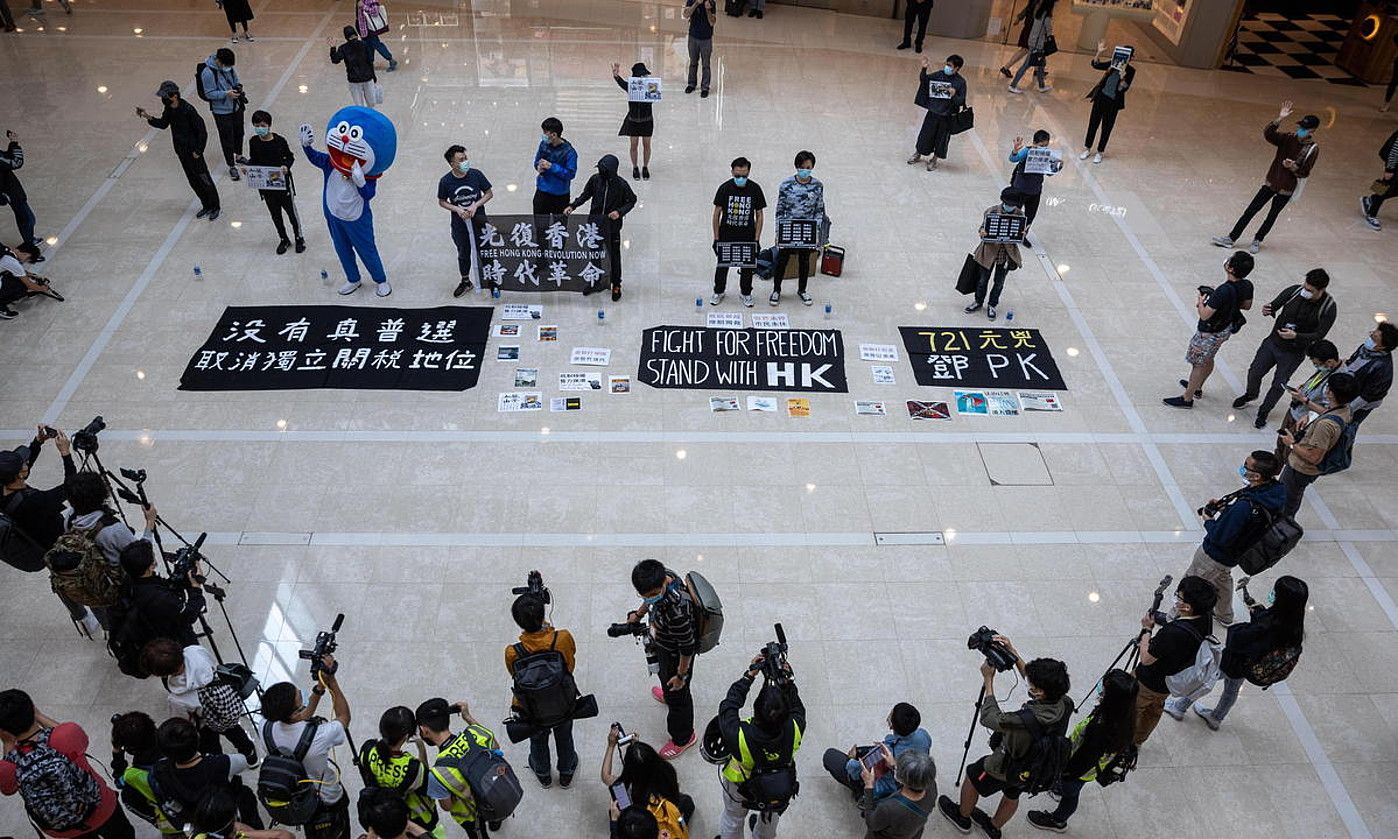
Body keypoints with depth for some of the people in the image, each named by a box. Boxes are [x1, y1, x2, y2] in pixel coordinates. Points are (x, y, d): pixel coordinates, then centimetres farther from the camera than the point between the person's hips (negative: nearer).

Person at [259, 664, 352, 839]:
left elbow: (301, 720, -5)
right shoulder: (318, 738, -40)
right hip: (328, 801, -4)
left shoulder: (267, 728, -25)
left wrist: (320, 687, -16)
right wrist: (332, 681, -23)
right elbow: (344, 718, -18)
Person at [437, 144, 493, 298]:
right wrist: (457, 209, -18)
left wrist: (476, 205, -19)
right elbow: (441, 202, -2)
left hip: (478, 222, -1)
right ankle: (465, 281, 43)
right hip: (459, 226, 1)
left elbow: (489, 194, -3)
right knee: (463, 254, 21)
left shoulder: (476, 174, -15)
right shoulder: (445, 181, -15)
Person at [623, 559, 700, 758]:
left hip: (676, 656, -7)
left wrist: (681, 675, -16)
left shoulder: (677, 612, -46)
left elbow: (687, 648, -30)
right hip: (663, 644, 7)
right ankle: (668, 694, 72)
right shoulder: (661, 577, -24)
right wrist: (639, 614, 12)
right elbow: (649, 600, 3)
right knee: (664, 674, 38)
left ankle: (683, 737, 47)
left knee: (677, 696, 19)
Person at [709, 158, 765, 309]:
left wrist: (757, 239, -6)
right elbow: (717, 214, -5)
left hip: (747, 237, 0)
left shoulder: (755, 189, -11)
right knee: (722, 265, 12)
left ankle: (745, 293, 32)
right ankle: (718, 292, 32)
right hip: (726, 236, 0)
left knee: (747, 266, 12)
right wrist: (716, 238, -6)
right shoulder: (725, 188, -12)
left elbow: (759, 215, -3)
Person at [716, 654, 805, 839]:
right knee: (771, 815, 37)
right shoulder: (794, 730, -40)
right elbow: (797, 708, -15)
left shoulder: (740, 736, -46)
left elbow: (728, 706, -26)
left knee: (734, 818, 32)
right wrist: (788, 679, -15)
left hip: (739, 787, -2)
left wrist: (750, 674, -21)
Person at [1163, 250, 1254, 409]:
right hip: (1226, 328, 8)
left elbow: (1205, 315, -32)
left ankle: (1187, 398, 25)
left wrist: (1199, 302, -13)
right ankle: (1197, 387, 49)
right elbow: (1247, 305, 7)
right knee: (1208, 360, 28)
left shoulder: (1223, 291, -39)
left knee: (1198, 363, 10)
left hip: (1210, 333, -8)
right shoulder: (1247, 286, -13)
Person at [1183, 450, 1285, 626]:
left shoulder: (1244, 507, -42)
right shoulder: (1273, 490, -16)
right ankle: (1224, 616, 59)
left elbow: (1220, 537, -31)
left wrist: (1208, 521, -13)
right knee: (1222, 579, 36)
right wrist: (1224, 504, -2)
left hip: (1214, 555, -9)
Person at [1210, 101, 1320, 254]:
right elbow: (1267, 134, -19)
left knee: (1272, 215, 9)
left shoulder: (1313, 150, -12)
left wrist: (1293, 167, -29)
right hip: (1271, 181, 3)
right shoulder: (1289, 138, -5)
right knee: (1250, 210, 2)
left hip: (1287, 189, -3)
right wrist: (1279, 119, -30)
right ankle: (1231, 238, 6)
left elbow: (1305, 173, -10)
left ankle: (1257, 240, 26)